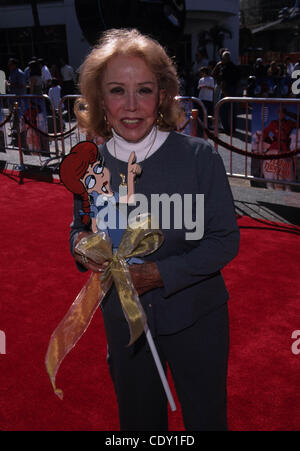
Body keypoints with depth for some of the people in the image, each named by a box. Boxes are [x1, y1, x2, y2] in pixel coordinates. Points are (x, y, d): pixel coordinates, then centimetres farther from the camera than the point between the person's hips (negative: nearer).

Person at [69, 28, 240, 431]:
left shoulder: (199, 156, -17)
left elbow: (226, 239, -14)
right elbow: (80, 227, 6)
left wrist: (161, 273, -25)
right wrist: (80, 244, -18)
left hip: (196, 317, -2)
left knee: (206, 418, 20)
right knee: (138, 420, 25)